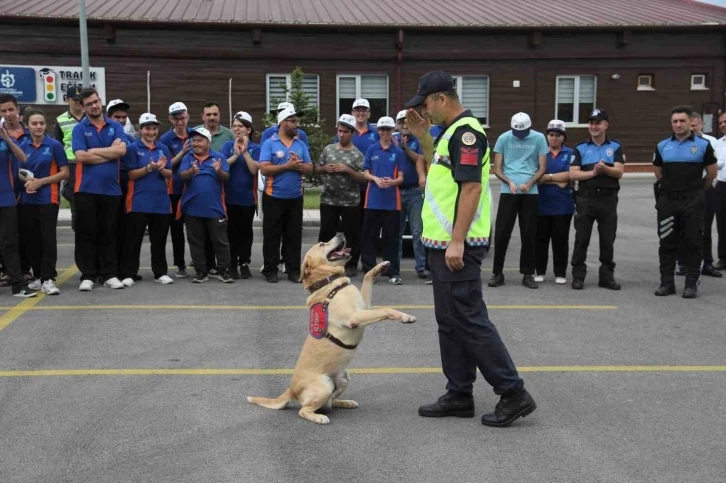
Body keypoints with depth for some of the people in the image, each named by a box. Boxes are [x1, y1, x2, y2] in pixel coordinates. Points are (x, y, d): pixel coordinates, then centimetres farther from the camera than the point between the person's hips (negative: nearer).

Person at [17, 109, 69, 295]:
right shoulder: (23, 147, 9)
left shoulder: (54, 145, -3)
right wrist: (26, 180, -8)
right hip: (26, 200, 4)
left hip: (48, 200, -4)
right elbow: (18, 172, 15)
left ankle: (48, 279, -3)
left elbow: (65, 173, -4)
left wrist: (40, 182, -13)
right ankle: (38, 276, 21)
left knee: (48, 239, -6)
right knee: (30, 240, 8)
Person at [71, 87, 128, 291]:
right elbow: (81, 156, -12)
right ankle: (87, 275, 7)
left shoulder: (116, 126, 9)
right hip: (86, 189, -2)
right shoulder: (79, 129, 2)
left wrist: (94, 151, -7)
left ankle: (109, 274, 14)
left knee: (109, 234, 7)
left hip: (111, 189, 2)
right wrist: (110, 153, -7)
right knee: (87, 234, 1)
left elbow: (121, 150, -7)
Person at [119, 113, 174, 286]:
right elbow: (131, 174, -6)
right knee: (134, 239, 0)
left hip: (161, 201, 4)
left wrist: (161, 169, -14)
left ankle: (160, 272, 17)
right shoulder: (133, 148, -1)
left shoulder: (163, 149, 11)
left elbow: (170, 175, 7)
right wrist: (149, 168, -19)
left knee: (159, 240, 9)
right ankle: (128, 274, 5)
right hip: (139, 202, -4)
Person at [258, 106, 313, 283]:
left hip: (295, 197, 4)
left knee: (294, 235, 8)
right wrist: (288, 166, -16)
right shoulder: (269, 144, -4)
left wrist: (299, 165, -14)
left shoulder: (301, 144, 9)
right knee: (272, 236, 4)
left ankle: (293, 270, 15)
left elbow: (310, 169, 6)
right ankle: (270, 270, 12)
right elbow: (264, 169, -14)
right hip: (274, 197, -4)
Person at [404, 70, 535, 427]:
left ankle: (513, 393, 0)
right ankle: (459, 395, 21)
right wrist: (423, 136, 18)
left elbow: (472, 187, -22)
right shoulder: (453, 131, 16)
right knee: (450, 322, 13)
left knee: (469, 320, -7)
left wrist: (457, 242, -25)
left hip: (457, 246, -10)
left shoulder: (466, 132, -15)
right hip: (444, 244, 10)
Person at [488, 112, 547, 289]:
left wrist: (529, 183, -13)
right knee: (502, 233, -3)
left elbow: (542, 167, 3)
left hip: (531, 192, 1)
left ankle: (528, 274, 13)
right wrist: (509, 182, -14)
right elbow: (497, 168, 3)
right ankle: (497, 273, 6)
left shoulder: (539, 139, 3)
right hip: (508, 192, 0)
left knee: (529, 234, 5)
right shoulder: (504, 138, 2)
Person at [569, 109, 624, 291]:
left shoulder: (615, 147, 7)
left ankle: (607, 276, 15)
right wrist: (593, 172, -15)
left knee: (608, 240, 6)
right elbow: (573, 174, -4)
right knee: (581, 239, 2)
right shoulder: (580, 148, 7)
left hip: (608, 198, 0)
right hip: (585, 198, 0)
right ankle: (578, 276, 9)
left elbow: (619, 172, -5)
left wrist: (605, 169, -24)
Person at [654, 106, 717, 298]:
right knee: (667, 242, 5)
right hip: (667, 201, 2)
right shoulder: (662, 146, 6)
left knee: (693, 242, 1)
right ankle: (667, 282, 13)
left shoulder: (703, 145, -2)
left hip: (692, 201, -2)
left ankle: (691, 284, 8)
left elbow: (712, 173, 6)